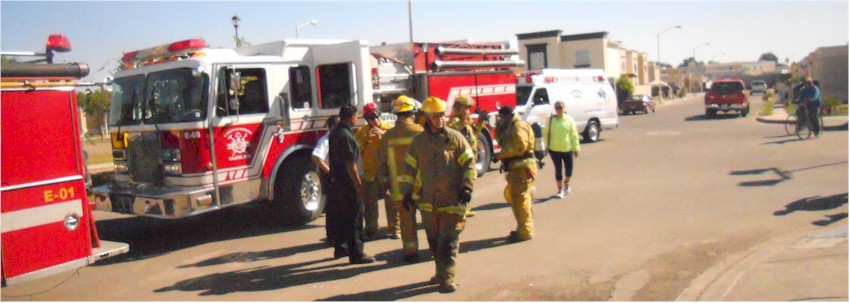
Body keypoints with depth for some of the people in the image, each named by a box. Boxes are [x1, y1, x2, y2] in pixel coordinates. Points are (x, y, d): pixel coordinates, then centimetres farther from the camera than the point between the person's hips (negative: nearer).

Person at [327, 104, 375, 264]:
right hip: (348, 183, -10)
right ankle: (356, 254, -4)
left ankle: (340, 248, 28)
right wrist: (358, 184, -17)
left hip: (336, 181, 10)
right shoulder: (346, 136, -20)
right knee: (354, 219, -6)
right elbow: (350, 164, -21)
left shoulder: (335, 132, 11)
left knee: (340, 217, 18)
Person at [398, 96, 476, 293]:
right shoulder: (418, 141, 7)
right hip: (429, 201, 4)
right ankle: (442, 272, 27)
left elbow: (469, 163, 1)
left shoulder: (455, 138, -1)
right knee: (434, 240, 12)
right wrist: (406, 191, 7)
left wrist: (467, 187, -8)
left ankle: (446, 277, 0)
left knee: (448, 240, -6)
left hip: (452, 200, -3)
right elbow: (408, 168, 13)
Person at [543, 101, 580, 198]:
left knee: (569, 168, 4)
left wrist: (576, 148, 0)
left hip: (567, 149, 0)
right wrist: (545, 146, -1)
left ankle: (566, 183, 34)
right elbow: (546, 133, 4)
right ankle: (560, 189, 14)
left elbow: (574, 135, 2)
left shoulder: (569, 119, 1)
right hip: (554, 149, 0)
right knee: (558, 169, 4)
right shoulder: (550, 120, 1)